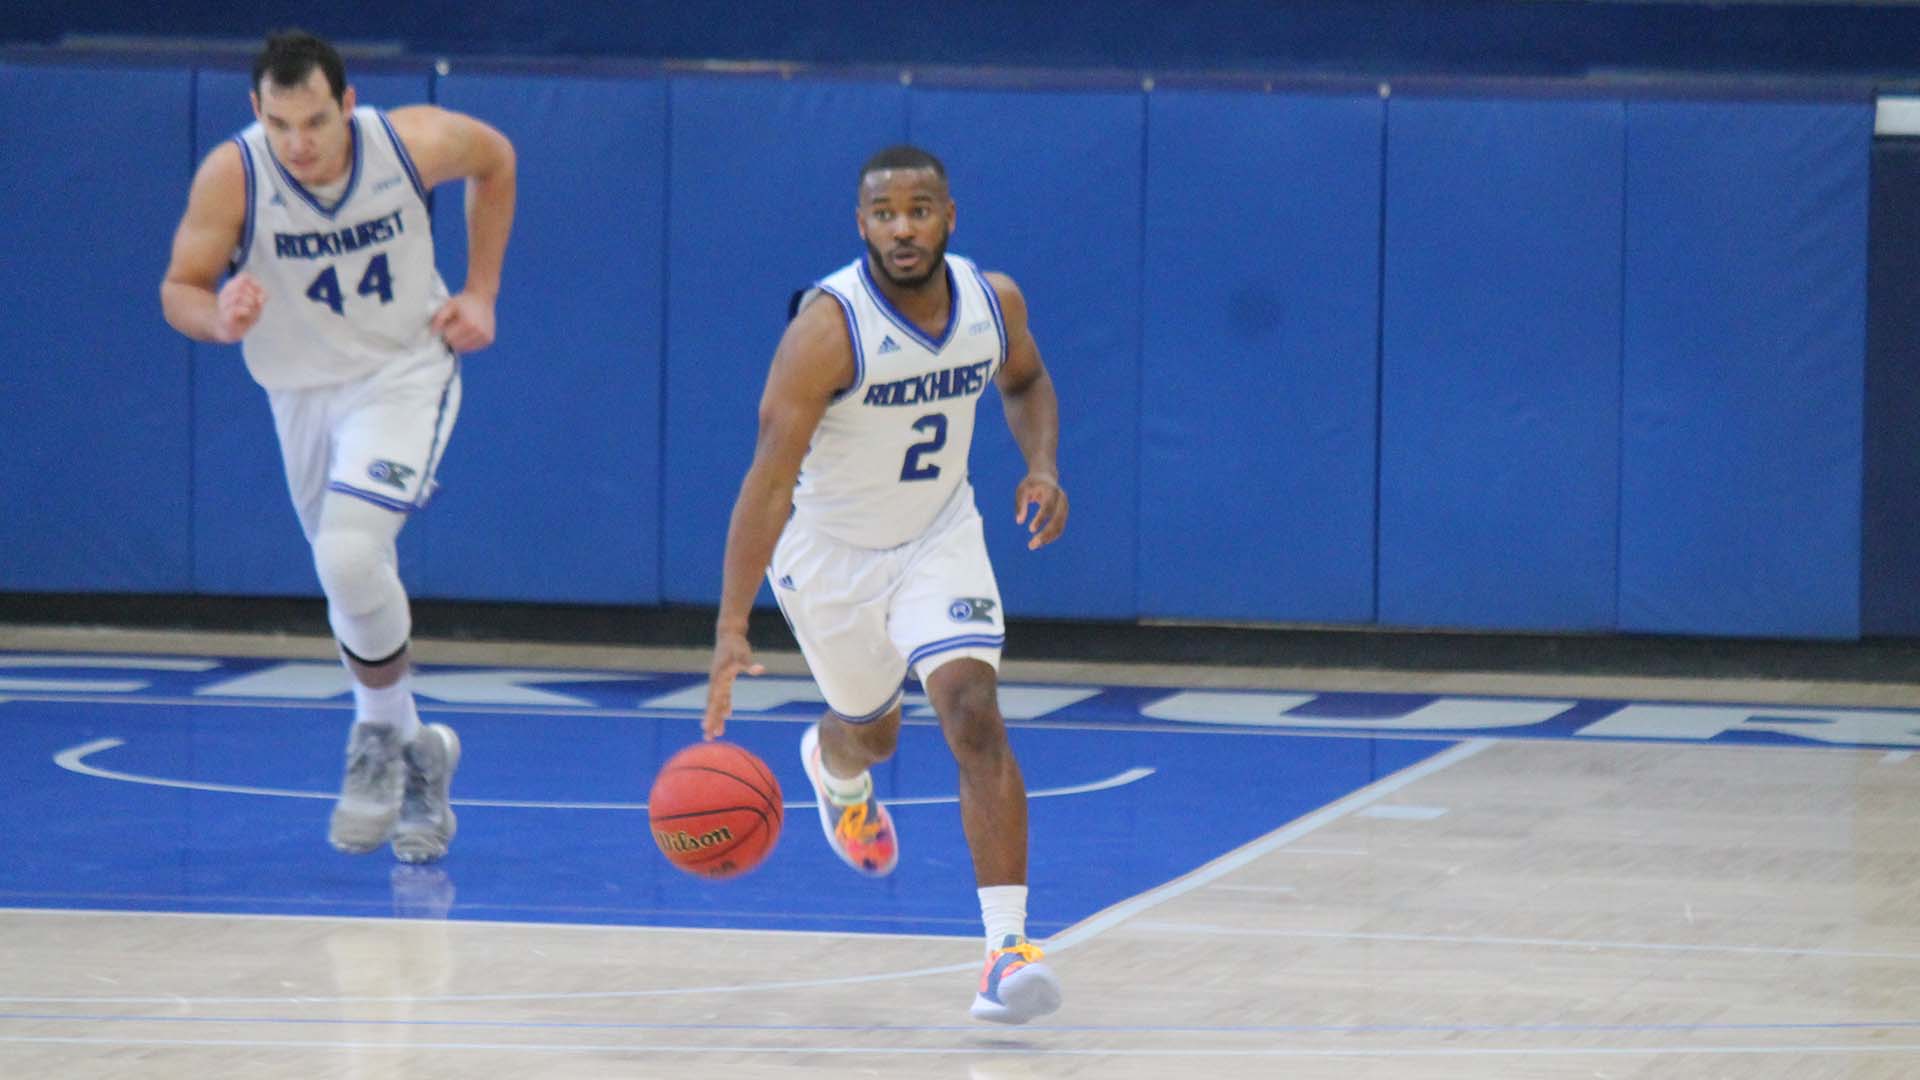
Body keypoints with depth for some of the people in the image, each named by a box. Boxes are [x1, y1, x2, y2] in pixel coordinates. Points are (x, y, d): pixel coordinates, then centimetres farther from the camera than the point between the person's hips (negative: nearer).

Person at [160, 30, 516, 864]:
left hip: (406, 373, -3)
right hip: (303, 391, 3)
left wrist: (479, 293, -1)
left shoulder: (414, 143, -21)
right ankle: (416, 758, 37)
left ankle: (383, 732, -1)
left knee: (350, 553, -25)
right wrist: (220, 319, -37)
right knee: (351, 579, 14)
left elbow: (495, 160, 2)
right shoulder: (232, 177, -23)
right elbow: (179, 289, -14)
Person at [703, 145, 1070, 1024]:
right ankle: (833, 768, 61)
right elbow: (769, 479, -34)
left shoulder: (994, 302, -14)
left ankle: (1008, 945, -22)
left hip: (941, 538, 2)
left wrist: (1042, 466, -10)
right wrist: (731, 629, -41)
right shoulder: (829, 326, -30)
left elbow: (1025, 382, 12)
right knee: (871, 732, 19)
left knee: (974, 714, -19)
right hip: (832, 549, -2)